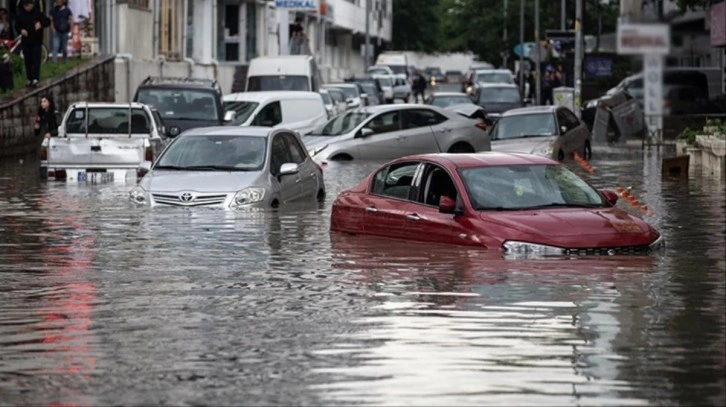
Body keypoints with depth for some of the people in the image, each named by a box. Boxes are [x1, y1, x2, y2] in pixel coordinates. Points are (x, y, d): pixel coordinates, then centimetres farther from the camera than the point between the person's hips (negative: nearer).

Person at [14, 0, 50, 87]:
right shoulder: (20, 15, 3)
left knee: (36, 61, -7)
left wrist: (41, 24, -21)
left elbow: (47, 21, -2)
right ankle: (29, 79, 14)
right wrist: (21, 30, -10)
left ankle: (35, 79, -11)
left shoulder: (38, 13, -3)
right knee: (28, 62, 7)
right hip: (26, 42, 2)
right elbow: (17, 26, 12)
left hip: (36, 42, -2)